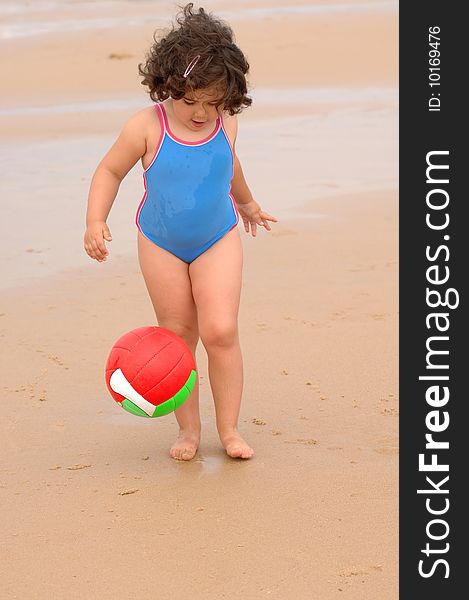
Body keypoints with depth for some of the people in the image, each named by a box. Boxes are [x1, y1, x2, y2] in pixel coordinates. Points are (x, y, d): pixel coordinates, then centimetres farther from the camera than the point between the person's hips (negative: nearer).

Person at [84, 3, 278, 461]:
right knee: (177, 336, 7)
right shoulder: (146, 127, -16)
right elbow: (109, 171, -5)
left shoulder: (226, 124, -7)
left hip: (218, 240, 1)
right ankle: (189, 428, 20)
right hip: (161, 244, -1)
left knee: (220, 332, -10)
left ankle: (229, 428, 4)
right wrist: (96, 221, -19)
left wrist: (247, 203, 33)